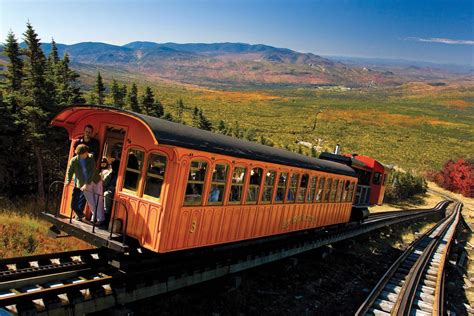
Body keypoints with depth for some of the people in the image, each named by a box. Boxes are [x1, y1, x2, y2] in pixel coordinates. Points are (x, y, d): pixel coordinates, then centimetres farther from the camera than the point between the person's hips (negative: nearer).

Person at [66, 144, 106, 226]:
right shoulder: (73, 161, -10)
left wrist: (87, 184, -25)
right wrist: (68, 182, -15)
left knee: (98, 200, 0)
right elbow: (70, 172, 0)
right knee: (91, 202, 6)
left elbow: (92, 172, -18)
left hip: (96, 181, 0)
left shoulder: (91, 158, -12)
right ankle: (94, 217, 26)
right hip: (84, 184, 1)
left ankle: (101, 219, 8)